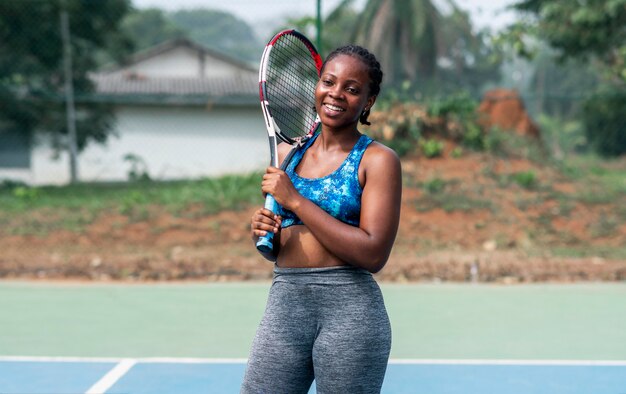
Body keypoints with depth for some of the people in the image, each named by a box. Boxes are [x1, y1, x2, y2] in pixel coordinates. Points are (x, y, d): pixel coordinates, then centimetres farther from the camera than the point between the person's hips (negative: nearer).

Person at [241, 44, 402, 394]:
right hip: (284, 303, 4)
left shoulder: (378, 160, -4)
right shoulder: (288, 151, 13)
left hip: (349, 308, -4)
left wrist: (294, 200, -13)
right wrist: (262, 231, -3)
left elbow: (373, 254, -16)